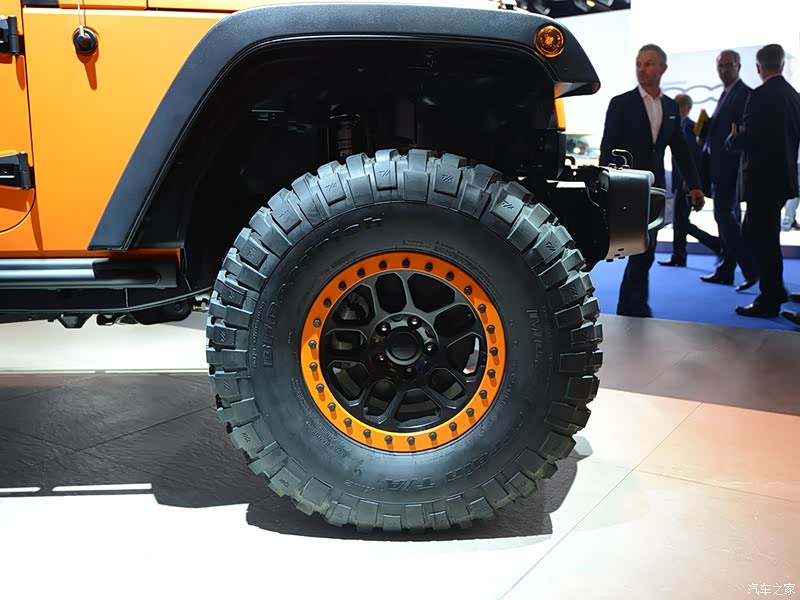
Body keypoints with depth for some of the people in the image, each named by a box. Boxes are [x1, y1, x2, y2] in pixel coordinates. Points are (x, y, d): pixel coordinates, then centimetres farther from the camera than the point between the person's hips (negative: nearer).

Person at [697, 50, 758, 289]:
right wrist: (705, 131, 2)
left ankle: (750, 267, -10)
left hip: (729, 166, -10)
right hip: (720, 166, 10)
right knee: (728, 216, 11)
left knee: (724, 215, -12)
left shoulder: (744, 94, -11)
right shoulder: (726, 94, 18)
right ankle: (725, 271, 17)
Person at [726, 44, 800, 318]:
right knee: (757, 233, 20)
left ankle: (769, 302, 6)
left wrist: (732, 138, 2)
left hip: (763, 179, -8)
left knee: (764, 239, -1)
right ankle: (774, 290, 28)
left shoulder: (761, 95, -16)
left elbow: (746, 139, -19)